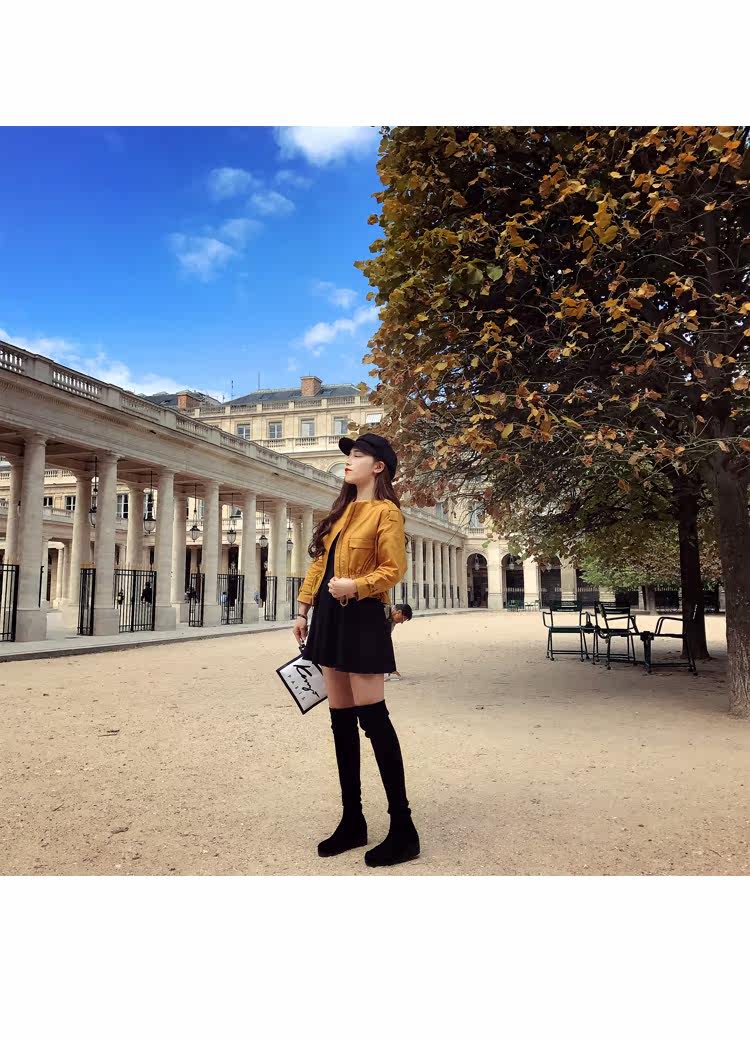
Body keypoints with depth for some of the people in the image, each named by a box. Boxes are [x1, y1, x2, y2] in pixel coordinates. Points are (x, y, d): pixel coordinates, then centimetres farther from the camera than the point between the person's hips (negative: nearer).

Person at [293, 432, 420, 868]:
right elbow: (320, 563, 18)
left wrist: (355, 585, -26)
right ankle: (353, 822, 21)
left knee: (372, 717, -9)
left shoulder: (386, 512, -6)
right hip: (329, 619, 9)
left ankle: (403, 829, 2)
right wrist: (304, 609, 16)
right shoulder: (342, 511, 18)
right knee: (341, 720, 10)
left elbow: (394, 569, -13)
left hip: (362, 619, -9)